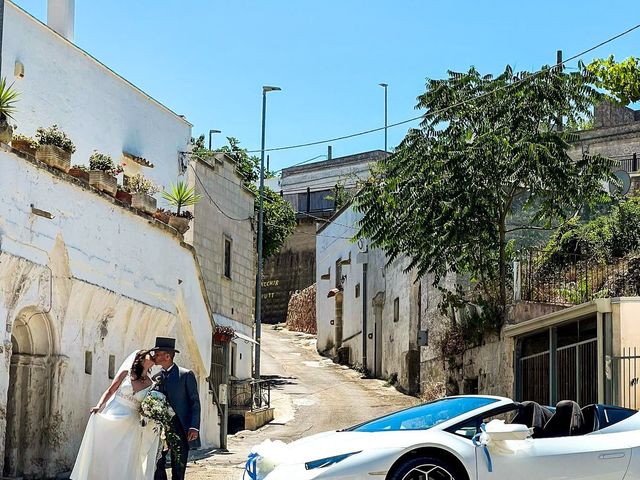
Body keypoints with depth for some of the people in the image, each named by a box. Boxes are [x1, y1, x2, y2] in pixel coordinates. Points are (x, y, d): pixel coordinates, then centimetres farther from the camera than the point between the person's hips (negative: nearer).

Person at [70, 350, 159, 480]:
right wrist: (99, 405, -10)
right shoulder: (126, 373, 2)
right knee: (101, 452, 1)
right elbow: (110, 391, 4)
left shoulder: (151, 385, 6)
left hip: (130, 426, 1)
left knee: (124, 461, -2)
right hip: (111, 418, -1)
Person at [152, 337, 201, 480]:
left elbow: (195, 402, -3)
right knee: (157, 465, -3)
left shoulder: (186, 375, -2)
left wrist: (194, 427, -12)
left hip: (180, 428, -4)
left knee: (178, 467, 2)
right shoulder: (156, 377, 12)